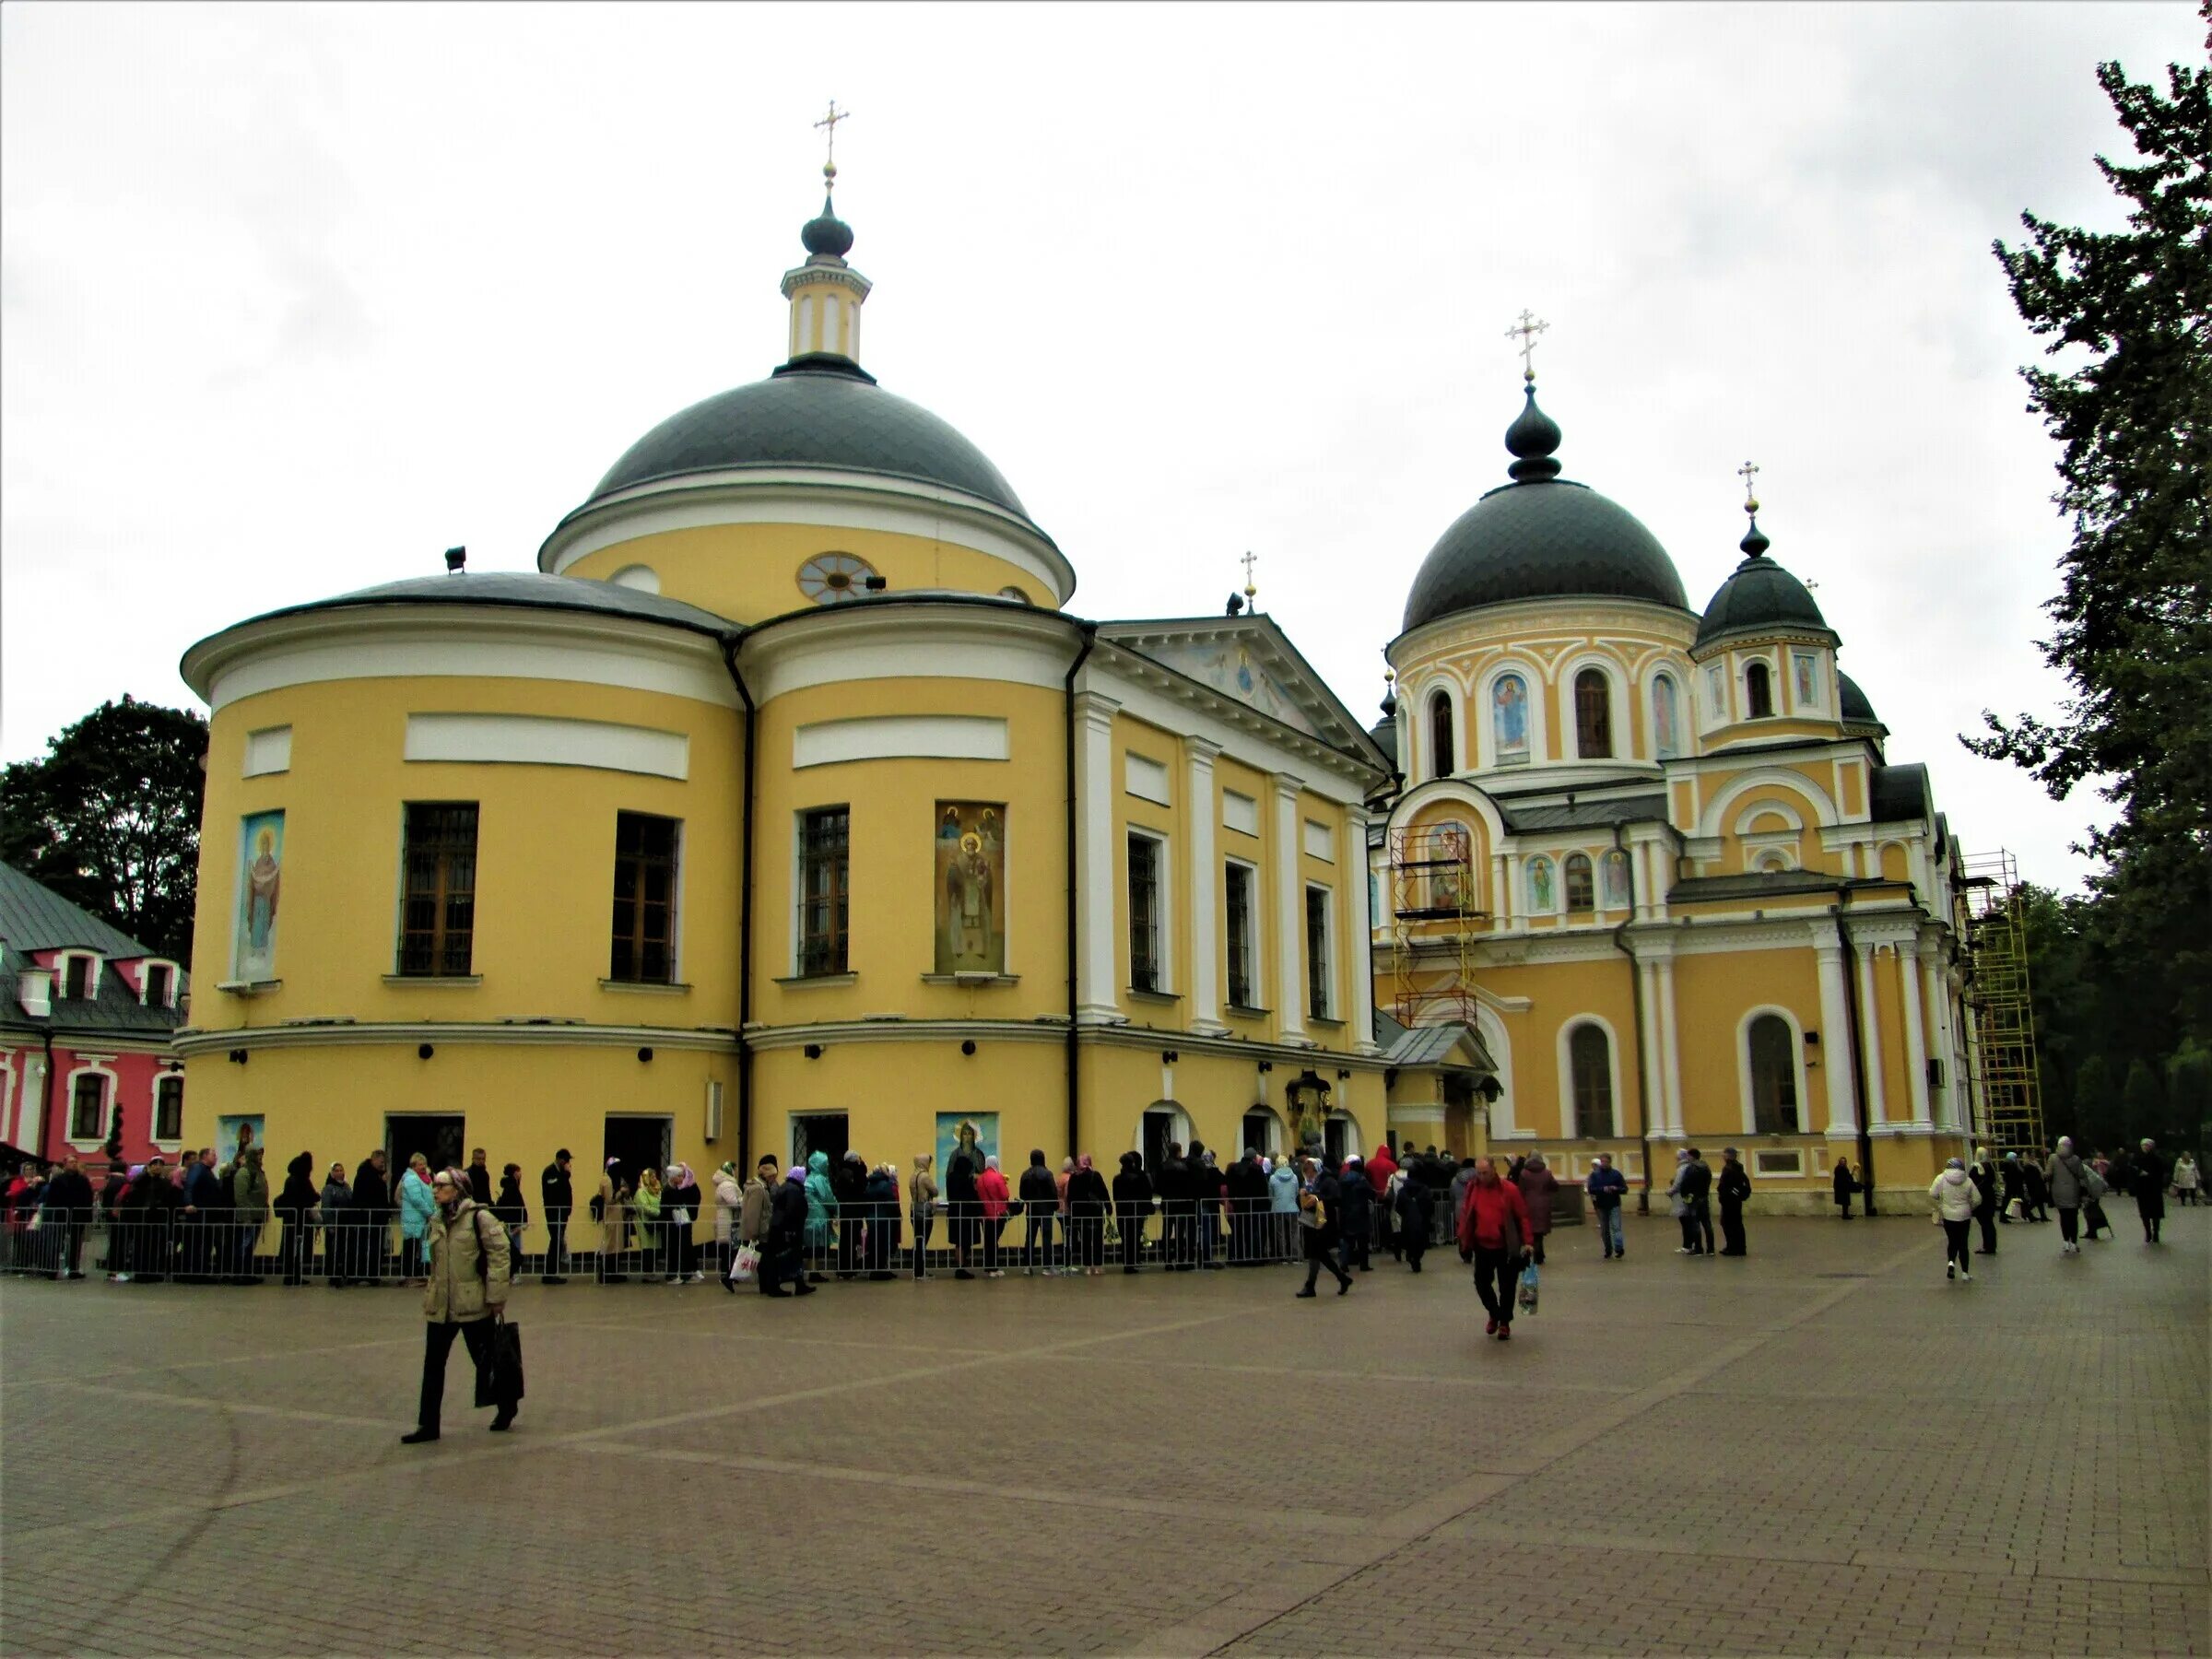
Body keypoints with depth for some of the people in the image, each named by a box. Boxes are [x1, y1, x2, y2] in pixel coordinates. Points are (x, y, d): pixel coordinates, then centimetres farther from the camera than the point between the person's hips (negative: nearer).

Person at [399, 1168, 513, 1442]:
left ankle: (507, 1409, 28)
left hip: (474, 1306, -6)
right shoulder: (435, 1220, 10)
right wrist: (431, 1280, 16)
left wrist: (496, 1296, -16)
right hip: (439, 1306, 6)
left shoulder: (478, 1217, -11)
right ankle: (428, 1425, 12)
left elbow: (500, 1255, -14)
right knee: (432, 1366, 4)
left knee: (486, 1362, 8)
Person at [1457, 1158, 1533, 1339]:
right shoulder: (1473, 1188, -2)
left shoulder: (1509, 1189, -11)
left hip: (1507, 1248, -3)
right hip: (1482, 1246, 3)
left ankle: (1505, 1322, 22)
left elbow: (1523, 1216, -7)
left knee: (1506, 1286, 5)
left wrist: (1527, 1242, -11)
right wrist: (1465, 1241, 2)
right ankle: (1494, 1314, 32)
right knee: (1482, 1283, 7)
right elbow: (1466, 1216, 5)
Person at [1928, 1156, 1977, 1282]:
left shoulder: (1941, 1178, -9)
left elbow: (1933, 1194, -11)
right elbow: (1976, 1200, -3)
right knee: (1962, 1244, 10)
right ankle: (1965, 1273, 12)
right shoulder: (1968, 1180, -6)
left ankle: (1951, 1262, -8)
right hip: (1964, 1216, 0)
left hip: (1948, 1216, 0)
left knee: (1952, 1241, 17)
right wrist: (1970, 1208, 17)